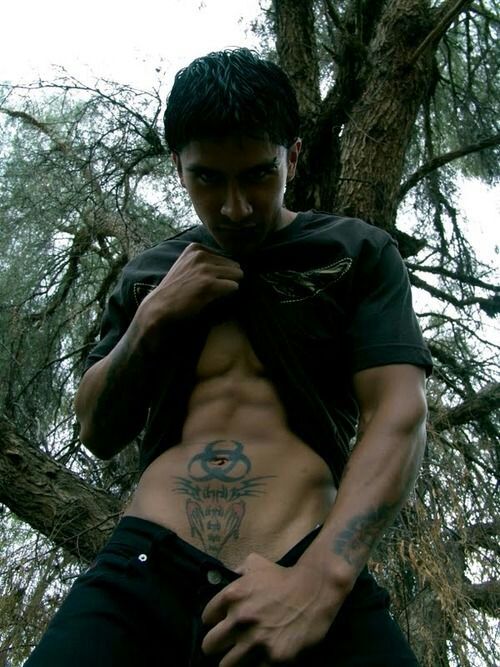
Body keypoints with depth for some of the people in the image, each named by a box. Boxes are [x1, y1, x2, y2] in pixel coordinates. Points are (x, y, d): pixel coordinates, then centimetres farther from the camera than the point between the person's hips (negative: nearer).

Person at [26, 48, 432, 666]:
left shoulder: (358, 254, 7)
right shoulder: (150, 274, 18)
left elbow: (398, 416, -5)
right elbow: (97, 432, 18)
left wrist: (319, 580, -19)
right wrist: (152, 319, 1)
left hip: (312, 577, -2)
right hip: (144, 570, 3)